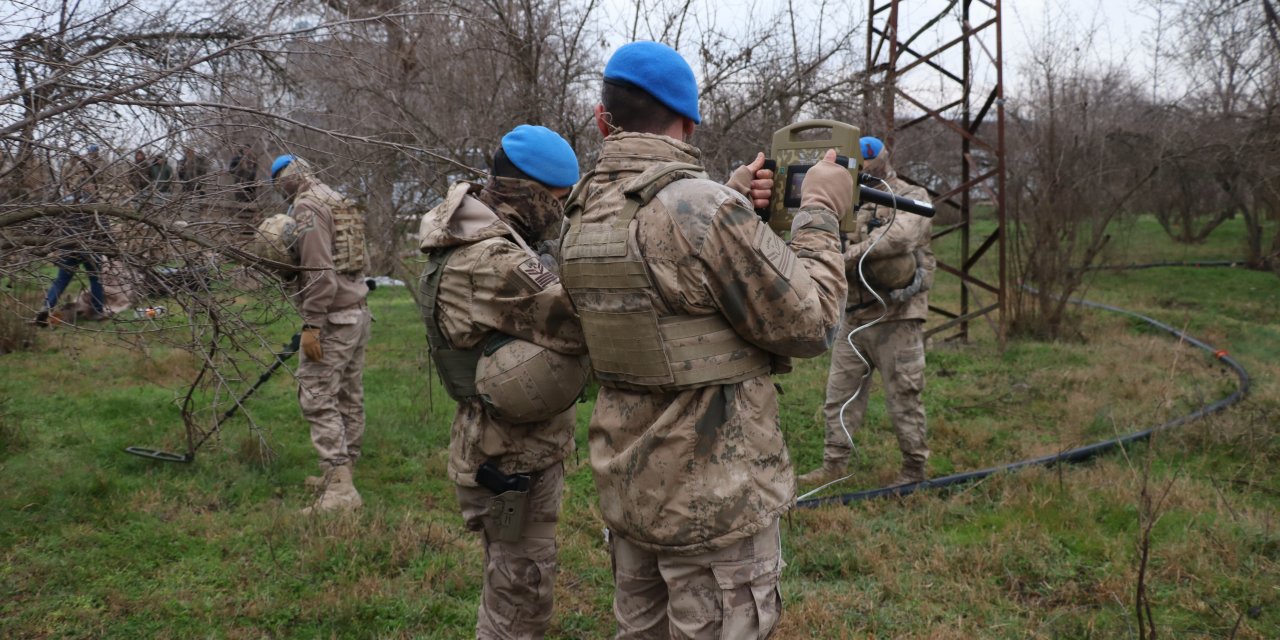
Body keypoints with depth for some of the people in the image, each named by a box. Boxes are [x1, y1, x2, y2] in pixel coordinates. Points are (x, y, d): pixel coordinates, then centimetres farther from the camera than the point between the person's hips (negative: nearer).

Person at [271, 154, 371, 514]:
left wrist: (311, 324, -19)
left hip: (332, 318, -10)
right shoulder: (338, 201, 18)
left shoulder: (307, 206, -11)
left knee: (318, 399, -10)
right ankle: (341, 471, 22)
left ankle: (340, 490, -14)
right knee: (349, 397, 13)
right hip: (357, 311, 10)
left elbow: (319, 271, -21)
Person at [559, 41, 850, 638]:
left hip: (626, 492, 8)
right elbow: (808, 324, -14)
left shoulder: (584, 217, 3)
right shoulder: (704, 209, -21)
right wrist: (821, 213, -2)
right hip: (713, 503, -7)